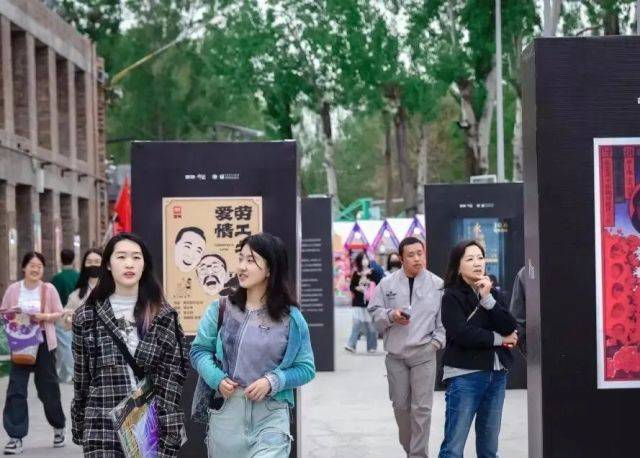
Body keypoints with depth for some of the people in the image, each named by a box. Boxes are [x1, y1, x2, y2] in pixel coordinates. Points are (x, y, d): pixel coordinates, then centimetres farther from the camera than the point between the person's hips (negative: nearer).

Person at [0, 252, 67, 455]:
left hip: (43, 342, -1)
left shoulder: (49, 289, -2)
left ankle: (58, 427, 35)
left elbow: (59, 313, 1)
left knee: (48, 386, 11)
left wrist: (44, 316, -16)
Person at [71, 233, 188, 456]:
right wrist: (78, 425, 12)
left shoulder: (163, 316, 5)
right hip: (103, 428, 0)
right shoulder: (87, 316, 6)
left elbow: (173, 374, 1)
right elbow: (81, 377, 11)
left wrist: (169, 431, -7)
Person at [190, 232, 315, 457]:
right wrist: (216, 378, -11)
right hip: (226, 412, 2)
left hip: (271, 416, -2)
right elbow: (199, 350, 8)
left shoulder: (290, 317, -1)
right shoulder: (221, 309, 2)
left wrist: (273, 381, -14)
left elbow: (305, 367, 3)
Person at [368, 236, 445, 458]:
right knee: (400, 405, 10)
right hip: (395, 354, 2)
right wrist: (391, 316, -13)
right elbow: (374, 313, 6)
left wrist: (437, 340, -5)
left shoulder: (437, 284, 0)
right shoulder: (387, 284, 2)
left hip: (424, 353, -2)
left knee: (422, 407, -5)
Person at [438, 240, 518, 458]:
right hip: (464, 376, -6)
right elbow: (463, 334, -17)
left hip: (496, 375, 6)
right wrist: (499, 339, -6)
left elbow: (510, 328, 0)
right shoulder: (452, 296, -4)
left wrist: (488, 298, -11)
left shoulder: (492, 293, 13)